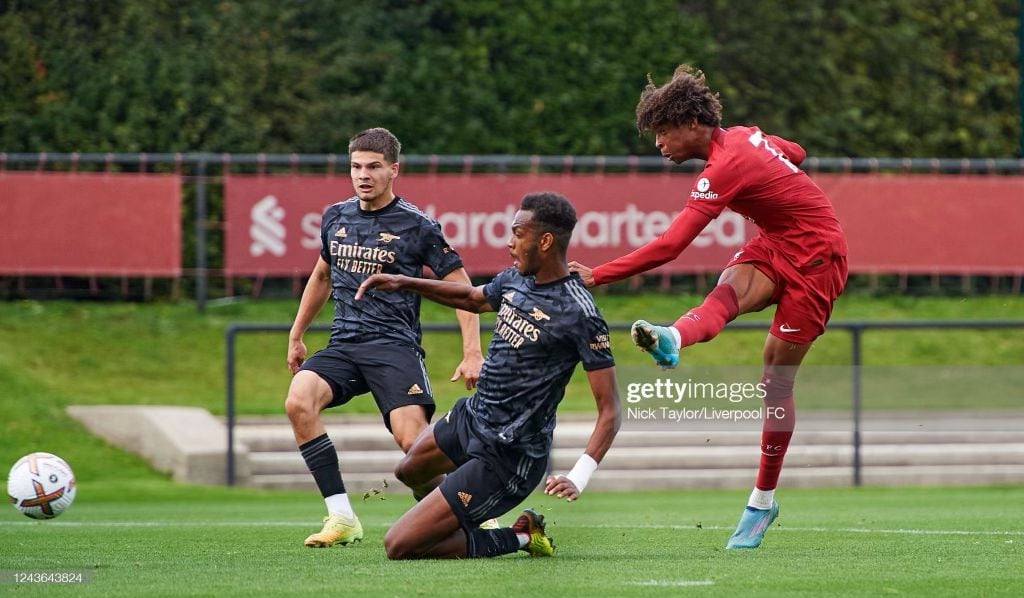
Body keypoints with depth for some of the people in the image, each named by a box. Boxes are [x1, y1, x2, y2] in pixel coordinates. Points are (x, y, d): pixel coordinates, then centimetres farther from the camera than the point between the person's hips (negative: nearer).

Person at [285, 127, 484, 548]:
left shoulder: (416, 226, -3)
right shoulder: (335, 217, 13)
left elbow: (461, 287, 0)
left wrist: (472, 353, -9)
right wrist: (296, 336, 32)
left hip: (394, 345, -4)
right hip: (343, 345, 5)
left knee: (413, 442, -24)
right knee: (298, 402, -26)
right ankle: (342, 517, -21)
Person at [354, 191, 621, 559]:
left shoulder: (579, 314, -24)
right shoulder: (515, 279, 1)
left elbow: (609, 410, -22)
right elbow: (471, 298, 26)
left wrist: (579, 477, -34)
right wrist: (402, 283, 17)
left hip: (506, 459, -10)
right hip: (469, 418, 10)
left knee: (399, 547, -10)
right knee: (409, 471, 36)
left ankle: (515, 539, 4)